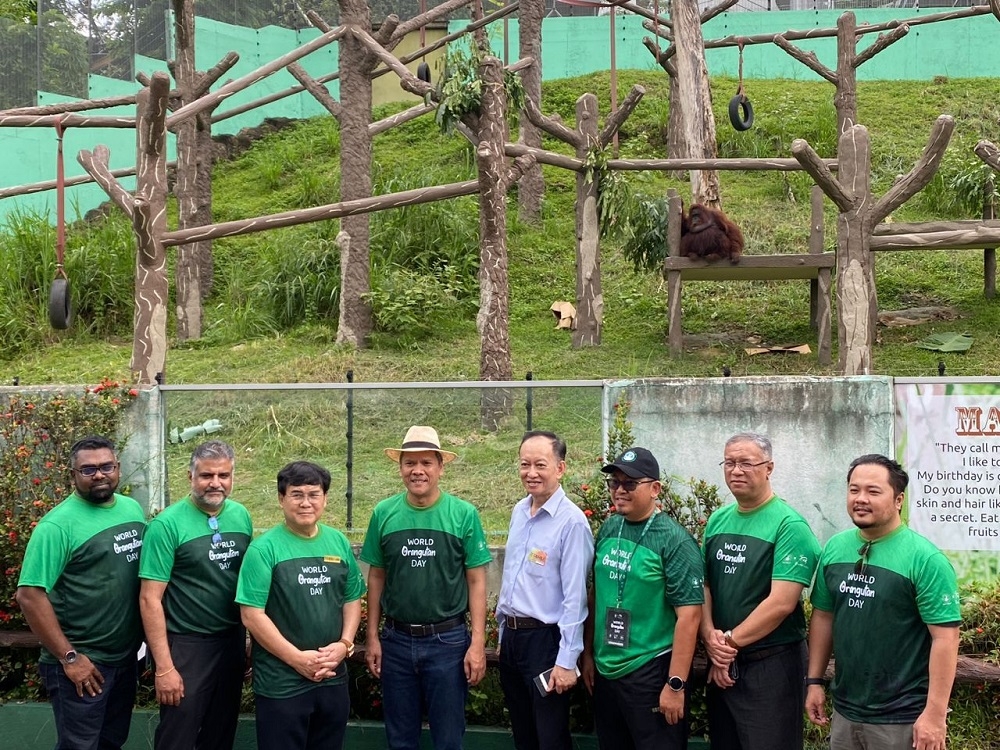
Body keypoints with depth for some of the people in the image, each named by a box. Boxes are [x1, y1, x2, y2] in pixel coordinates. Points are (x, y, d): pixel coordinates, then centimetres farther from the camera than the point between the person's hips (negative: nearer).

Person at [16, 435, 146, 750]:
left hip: (126, 657, 7)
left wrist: (143, 636, 10)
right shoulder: (58, 524, -17)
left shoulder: (133, 509, 5)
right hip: (82, 664, -7)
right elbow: (30, 595, -20)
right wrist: (69, 657, -20)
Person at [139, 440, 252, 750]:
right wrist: (164, 667, -19)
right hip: (186, 645, -5)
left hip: (233, 641, 5)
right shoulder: (167, 524, -14)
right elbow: (150, 599, -16)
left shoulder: (241, 516, 2)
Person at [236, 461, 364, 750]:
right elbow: (252, 615, -13)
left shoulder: (339, 542, 7)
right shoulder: (264, 548, -9)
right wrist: (298, 658, -15)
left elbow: (352, 600, 12)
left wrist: (344, 644, -5)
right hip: (281, 684, -5)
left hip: (333, 680, 5)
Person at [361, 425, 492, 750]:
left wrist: (478, 642, -9)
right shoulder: (384, 513, 0)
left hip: (448, 641, -2)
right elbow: (376, 577, 7)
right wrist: (372, 636, 4)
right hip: (396, 640, 2)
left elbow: (476, 580, -4)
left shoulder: (463, 514, -6)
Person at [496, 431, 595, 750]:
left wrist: (566, 661, -20)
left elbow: (574, 598, -19)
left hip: (544, 640, -7)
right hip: (511, 636, 8)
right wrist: (504, 633, 17)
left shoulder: (571, 521, -18)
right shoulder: (518, 512, 7)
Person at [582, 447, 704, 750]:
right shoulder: (608, 530, 5)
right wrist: (589, 653, 12)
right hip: (605, 670, 6)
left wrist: (675, 684, -19)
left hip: (651, 673, -6)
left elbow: (688, 614, -17)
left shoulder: (675, 541, -14)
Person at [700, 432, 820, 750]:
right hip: (720, 665, 6)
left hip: (771, 664, -6)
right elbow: (704, 586, 6)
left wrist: (730, 641, -13)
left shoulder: (789, 526, -13)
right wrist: (711, 640, -10)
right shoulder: (717, 520, 8)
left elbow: (781, 603, -20)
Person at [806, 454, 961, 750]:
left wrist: (935, 714, -19)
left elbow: (945, 638, -16)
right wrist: (814, 681, 8)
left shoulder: (925, 559, -14)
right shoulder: (835, 548, 3)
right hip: (845, 709, 5)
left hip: (902, 717, -5)